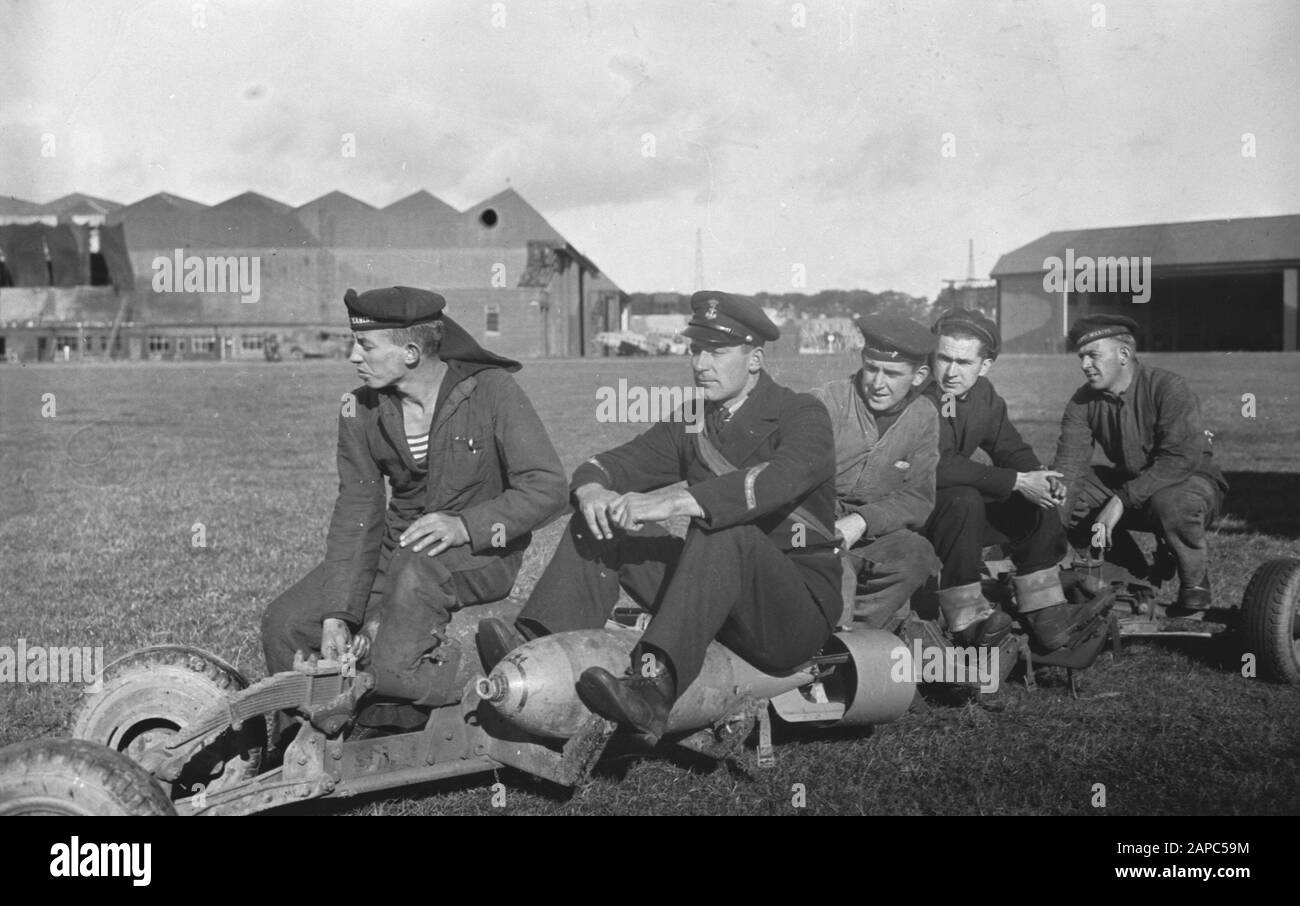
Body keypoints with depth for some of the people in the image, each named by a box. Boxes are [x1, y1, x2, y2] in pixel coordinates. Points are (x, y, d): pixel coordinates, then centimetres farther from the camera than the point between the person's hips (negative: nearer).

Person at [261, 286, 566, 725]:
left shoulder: (490, 390, -14)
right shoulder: (361, 410, 0)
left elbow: (548, 486, -19)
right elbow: (357, 513, -3)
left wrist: (465, 525, -31)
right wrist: (337, 614, -13)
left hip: (485, 552, -5)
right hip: (399, 547, 5)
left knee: (413, 569, -39)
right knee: (284, 623, -7)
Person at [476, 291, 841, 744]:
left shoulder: (802, 415, -8)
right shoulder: (692, 422, 11)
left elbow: (783, 478, -30)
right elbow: (608, 464, 6)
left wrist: (674, 502, -39)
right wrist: (592, 490, -20)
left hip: (800, 606, -6)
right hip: (716, 590, 6)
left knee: (724, 530, -36)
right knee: (606, 519, -7)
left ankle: (653, 688, -50)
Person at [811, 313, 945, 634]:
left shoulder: (923, 417, 6)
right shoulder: (827, 402, -8)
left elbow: (918, 499, 0)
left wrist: (861, 521, -18)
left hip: (871, 534, 4)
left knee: (917, 553, -26)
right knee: (839, 573, -35)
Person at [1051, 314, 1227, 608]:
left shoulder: (1168, 388, -23)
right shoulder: (1083, 402, -6)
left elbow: (1182, 458, -32)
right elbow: (1069, 461, -16)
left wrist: (1122, 500, -38)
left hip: (1193, 481, -7)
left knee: (1170, 503, -40)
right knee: (1068, 494, -11)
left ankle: (1195, 586, -11)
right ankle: (1138, 579, 4)